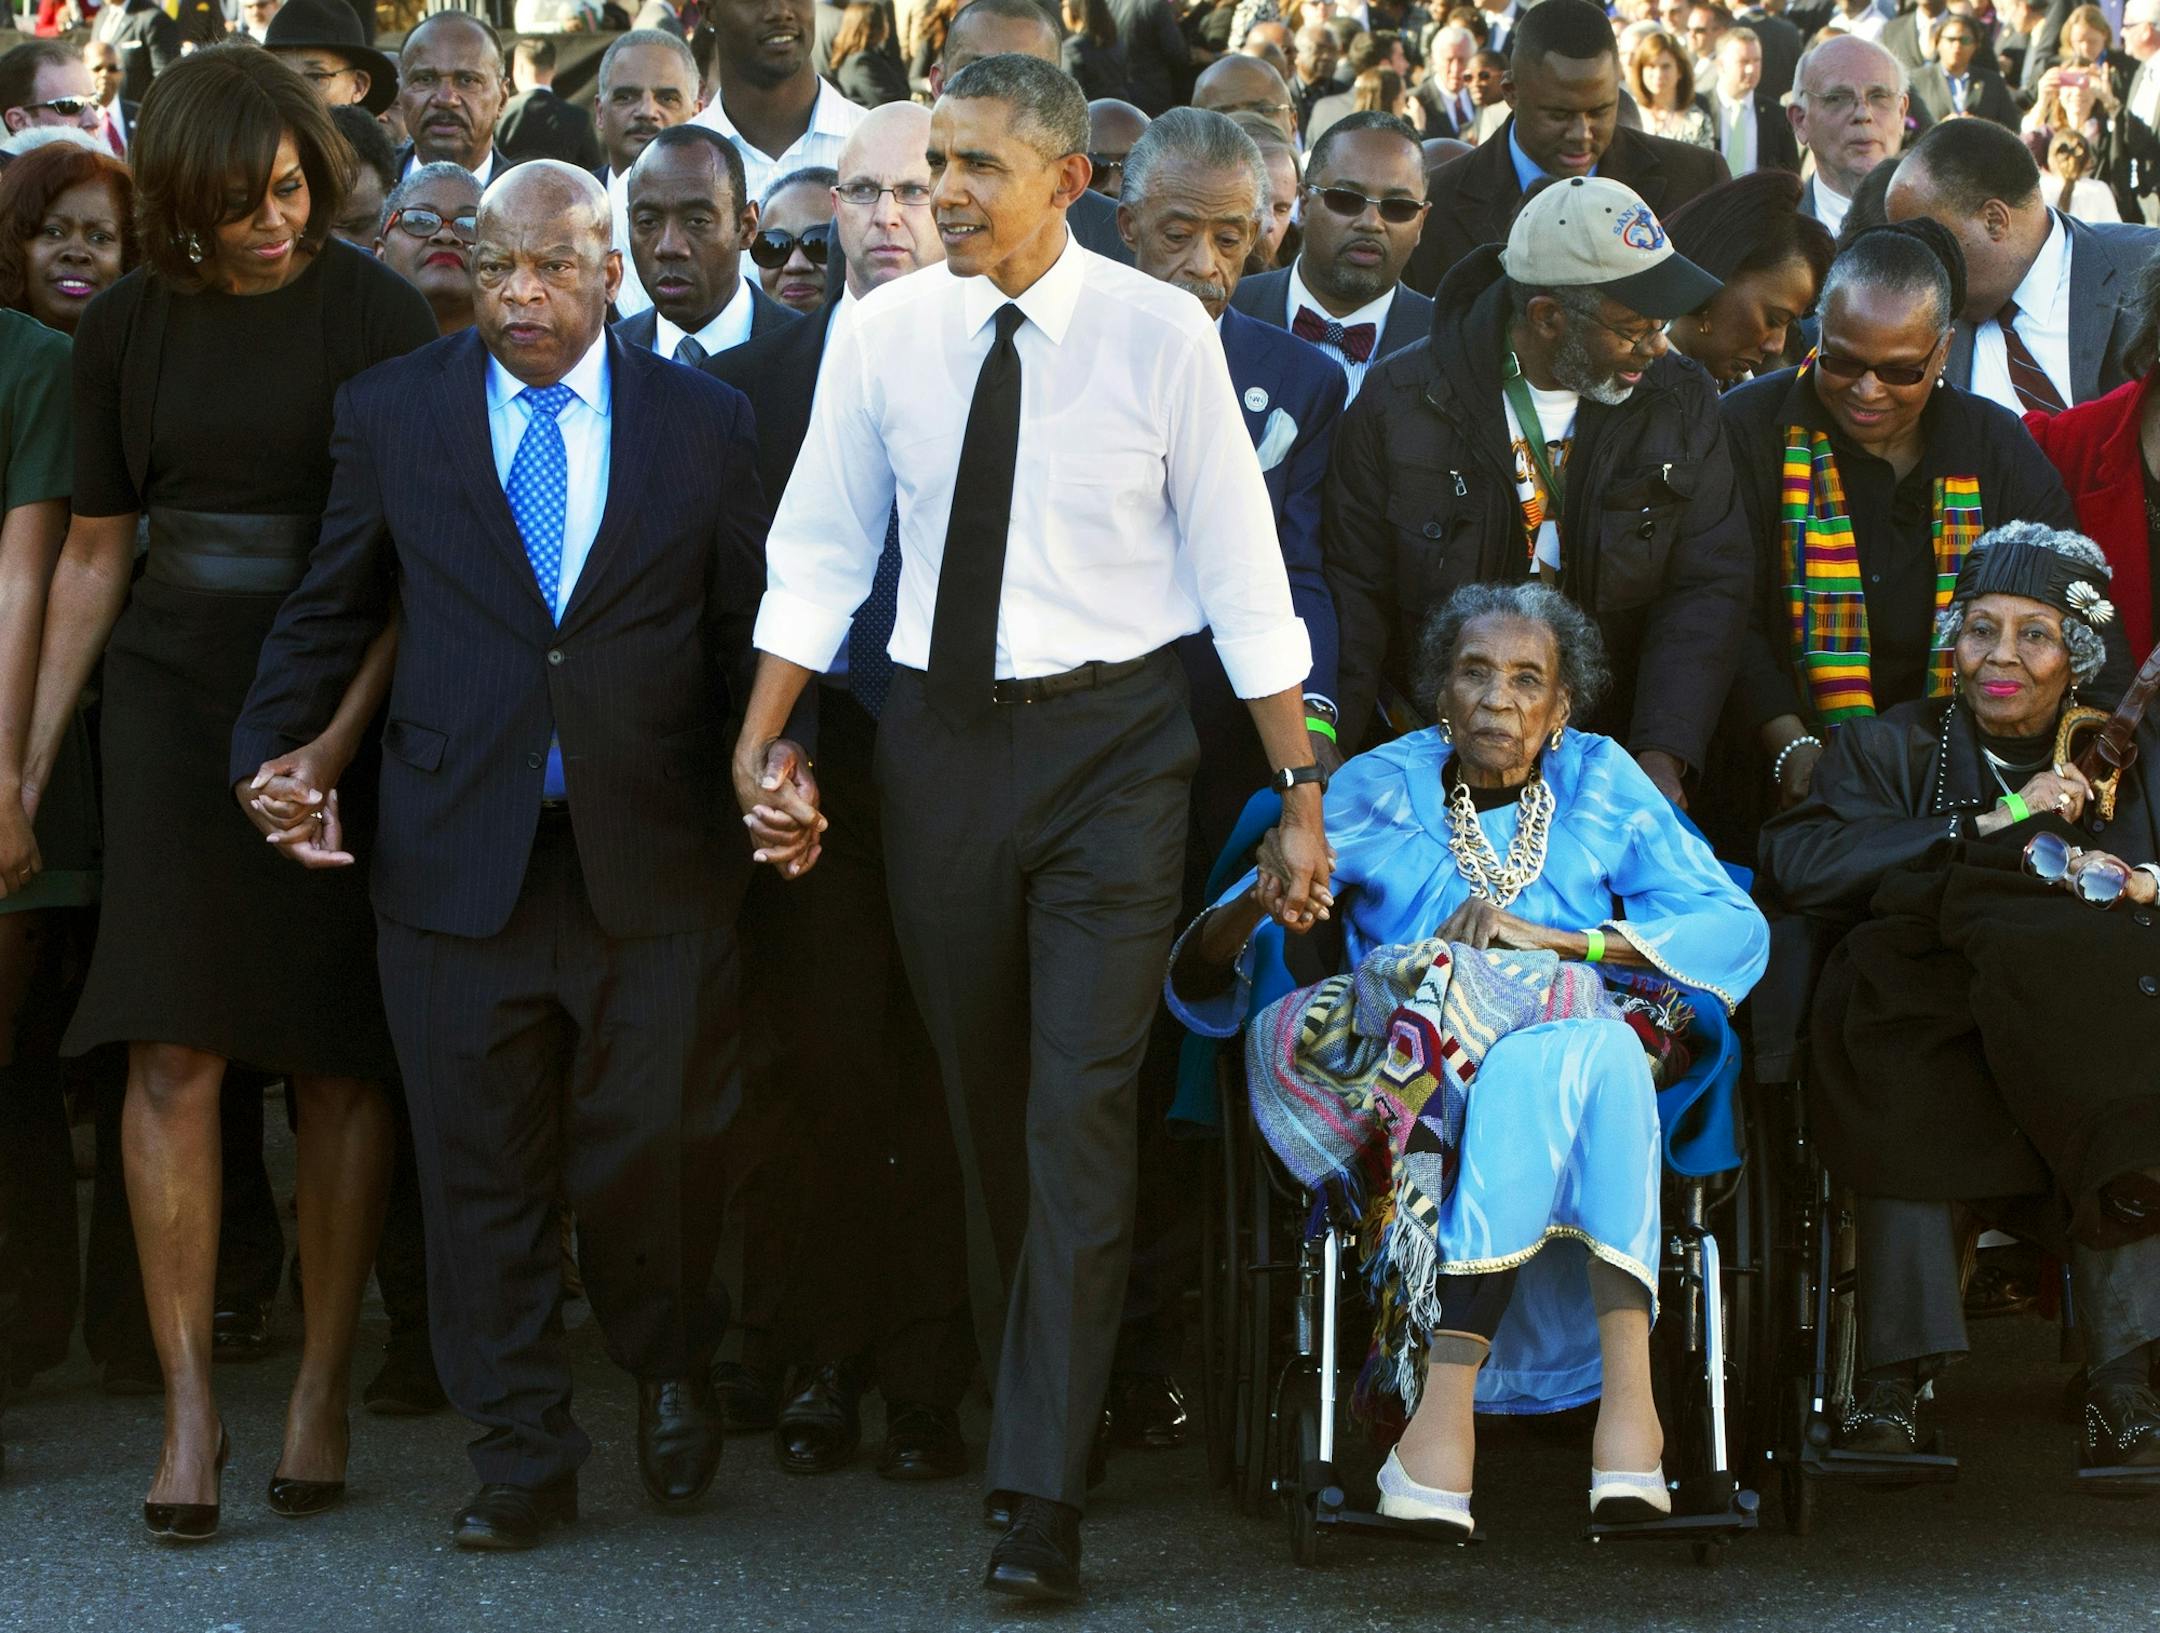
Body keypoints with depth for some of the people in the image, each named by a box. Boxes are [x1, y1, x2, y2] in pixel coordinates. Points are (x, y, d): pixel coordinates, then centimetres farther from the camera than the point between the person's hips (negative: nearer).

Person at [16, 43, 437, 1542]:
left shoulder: (373, 312, -3)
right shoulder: (129, 330, 6)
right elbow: (92, 556, 13)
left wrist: (342, 734, -17)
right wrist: (33, 759, 11)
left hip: (338, 707, -2)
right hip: (173, 699, 2)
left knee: (341, 1063, 1)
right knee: (175, 1053, -7)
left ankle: (324, 1390, 12)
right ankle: (190, 1407, -4)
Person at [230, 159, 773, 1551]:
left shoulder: (704, 422, 5)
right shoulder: (392, 414, 6)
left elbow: (754, 627, 8)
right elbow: (329, 611, 11)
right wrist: (274, 750, 0)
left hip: (650, 855, -1)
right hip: (457, 851, 1)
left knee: (649, 1148, 3)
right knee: (484, 1165, 4)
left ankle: (673, 1369, 32)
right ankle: (525, 1451, 16)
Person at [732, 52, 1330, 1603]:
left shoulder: (1161, 335, -8)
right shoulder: (884, 333, 0)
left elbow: (1240, 564, -4)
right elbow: (820, 553, 7)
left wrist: (1300, 789, -5)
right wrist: (764, 751, 1)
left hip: (1110, 735, -3)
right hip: (939, 729, 3)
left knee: (1082, 1107, -9)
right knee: (977, 1104, 12)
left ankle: (1045, 1496, -8)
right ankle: (1024, 1394, 30)